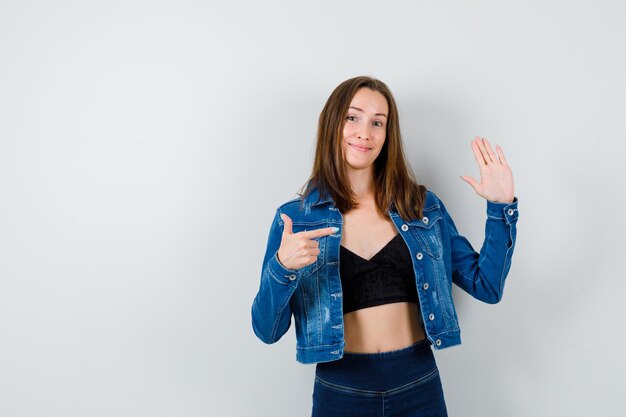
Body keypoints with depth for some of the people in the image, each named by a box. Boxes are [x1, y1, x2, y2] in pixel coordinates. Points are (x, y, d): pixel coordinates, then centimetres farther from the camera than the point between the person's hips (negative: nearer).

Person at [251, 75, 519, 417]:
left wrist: (502, 206, -8)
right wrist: (282, 267, -25)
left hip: (419, 389, 2)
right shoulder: (295, 218, -5)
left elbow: (487, 287, 1)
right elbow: (267, 331, -7)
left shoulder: (423, 207, 0)